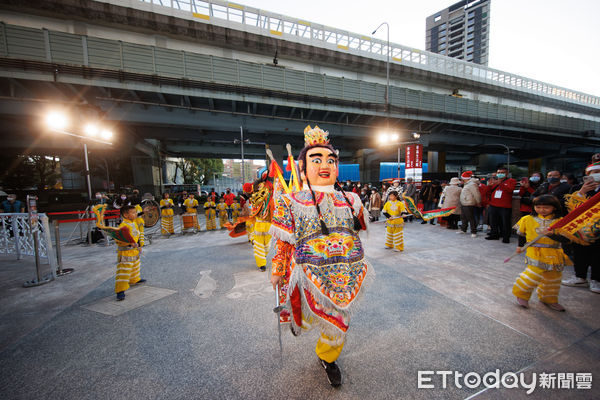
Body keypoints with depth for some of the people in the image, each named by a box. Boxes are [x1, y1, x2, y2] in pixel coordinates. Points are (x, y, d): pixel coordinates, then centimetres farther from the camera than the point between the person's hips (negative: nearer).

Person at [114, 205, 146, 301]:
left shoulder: (134, 223, 7)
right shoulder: (123, 226, -23)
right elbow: (118, 240, -30)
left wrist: (138, 244, 20)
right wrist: (129, 243, -40)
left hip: (135, 252, 10)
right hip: (125, 253, -9)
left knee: (135, 267, 27)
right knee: (123, 271, -6)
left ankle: (134, 280, 49)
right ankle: (120, 290, 2)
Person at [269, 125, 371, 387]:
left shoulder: (350, 200, 2)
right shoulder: (291, 203, -8)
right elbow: (283, 243, -3)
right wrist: (277, 272, 2)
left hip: (348, 276, 4)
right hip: (312, 277, -4)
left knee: (339, 324, 21)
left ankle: (328, 358, 55)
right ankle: (297, 318, 55)